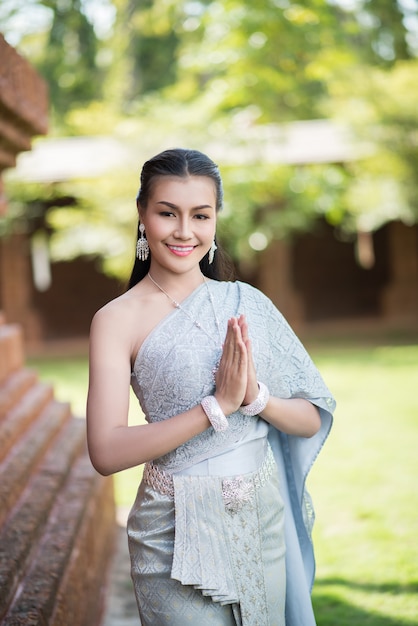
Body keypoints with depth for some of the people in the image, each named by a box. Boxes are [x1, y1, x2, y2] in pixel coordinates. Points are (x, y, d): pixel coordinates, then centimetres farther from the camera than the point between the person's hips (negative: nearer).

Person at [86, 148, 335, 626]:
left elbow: (312, 420, 3)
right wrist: (218, 406, -22)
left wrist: (256, 396, -17)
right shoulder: (118, 320, -9)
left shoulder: (246, 302, 3)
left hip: (264, 518, 4)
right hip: (179, 529, -4)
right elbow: (106, 452, -18)